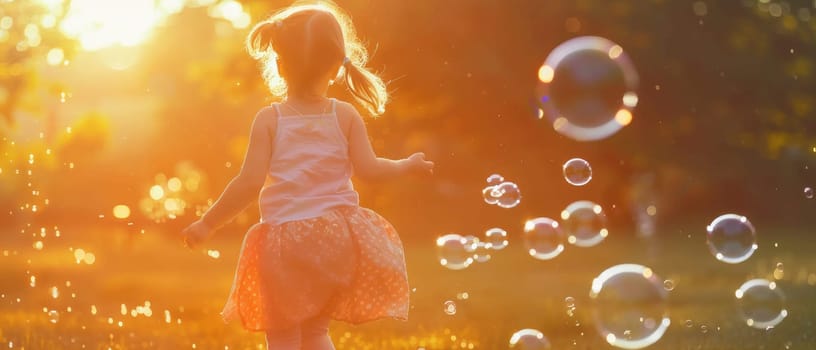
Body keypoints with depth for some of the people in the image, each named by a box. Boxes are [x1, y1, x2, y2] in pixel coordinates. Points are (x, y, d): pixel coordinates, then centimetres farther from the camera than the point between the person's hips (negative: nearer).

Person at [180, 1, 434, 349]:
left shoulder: (269, 119, -5)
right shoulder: (346, 116, -1)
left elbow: (250, 183, -9)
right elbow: (368, 168, -2)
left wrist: (208, 223, 0)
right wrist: (407, 165, 16)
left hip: (285, 237, -3)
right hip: (337, 238, 3)